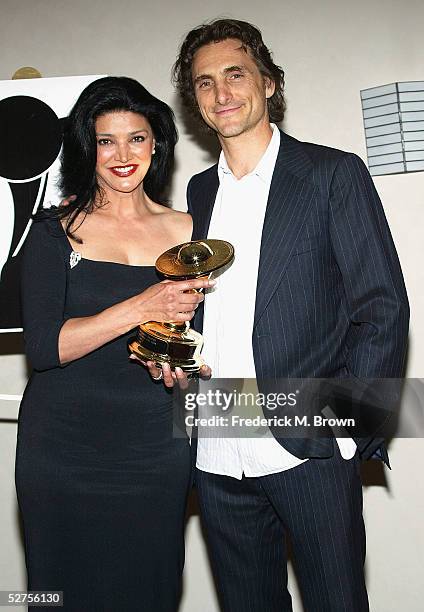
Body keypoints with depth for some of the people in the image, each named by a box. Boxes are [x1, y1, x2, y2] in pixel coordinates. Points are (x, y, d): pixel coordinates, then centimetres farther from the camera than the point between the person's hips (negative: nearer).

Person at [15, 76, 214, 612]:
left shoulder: (186, 230, 5)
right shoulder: (56, 230, -3)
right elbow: (42, 346, -14)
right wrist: (141, 308, -23)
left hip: (155, 453, 2)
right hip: (62, 452, -2)